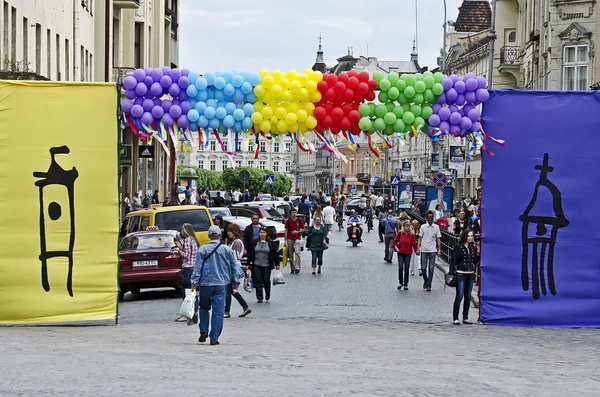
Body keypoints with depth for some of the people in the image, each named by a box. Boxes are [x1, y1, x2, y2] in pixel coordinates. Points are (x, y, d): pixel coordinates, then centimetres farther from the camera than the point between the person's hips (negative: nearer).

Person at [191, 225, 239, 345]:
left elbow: (197, 268, -5)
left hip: (205, 283, 0)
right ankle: (214, 338, 0)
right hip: (221, 284, 0)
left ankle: (204, 331, 7)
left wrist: (194, 283, -2)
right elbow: (234, 267, 8)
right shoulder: (227, 250, 1)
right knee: (218, 312, 2)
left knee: (204, 308, 19)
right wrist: (234, 281, 19)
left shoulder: (202, 249, -3)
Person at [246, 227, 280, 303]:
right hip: (256, 265, 1)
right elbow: (250, 254, 9)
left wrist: (277, 264, 3)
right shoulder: (254, 243, 5)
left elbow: (275, 254, 4)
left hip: (267, 266, -1)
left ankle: (267, 295, 28)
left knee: (266, 281, 3)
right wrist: (248, 263, 7)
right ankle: (259, 298, 5)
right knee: (258, 282, -1)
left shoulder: (271, 243, 1)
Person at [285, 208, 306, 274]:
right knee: (291, 254, 5)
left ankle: (297, 268, -19)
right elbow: (286, 231, 7)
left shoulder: (299, 220, 2)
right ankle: (292, 268, 14)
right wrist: (285, 241, 4)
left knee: (297, 253, -16)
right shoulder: (288, 221, 4)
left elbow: (304, 229, 8)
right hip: (290, 239, 2)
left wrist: (297, 232, -9)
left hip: (297, 239, -2)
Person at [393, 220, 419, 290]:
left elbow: (414, 244, -2)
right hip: (400, 253, 0)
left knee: (406, 269, 1)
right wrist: (396, 247, -9)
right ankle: (400, 282, 8)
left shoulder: (412, 235, -1)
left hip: (408, 253, 0)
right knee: (400, 268, -9)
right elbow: (395, 241, 7)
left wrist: (416, 250, -17)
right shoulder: (400, 233, -1)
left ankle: (406, 284, 10)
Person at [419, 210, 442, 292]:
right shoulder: (423, 226, 3)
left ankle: (428, 285, 1)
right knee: (423, 267, 2)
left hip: (432, 250, 0)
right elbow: (420, 238, 5)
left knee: (431, 268, -2)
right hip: (424, 250, 0)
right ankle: (425, 281, 26)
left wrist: (439, 249, -3)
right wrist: (418, 248, -2)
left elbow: (438, 239, 4)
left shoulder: (436, 227, 3)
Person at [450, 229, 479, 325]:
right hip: (461, 275, -5)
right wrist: (452, 273, -13)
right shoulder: (459, 247, -7)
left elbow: (475, 261, 11)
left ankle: (465, 318, 15)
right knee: (459, 296, -7)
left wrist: (478, 253, -4)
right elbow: (453, 261, -8)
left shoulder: (473, 247, 8)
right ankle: (455, 318, -1)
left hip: (470, 275, 5)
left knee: (468, 297, 8)